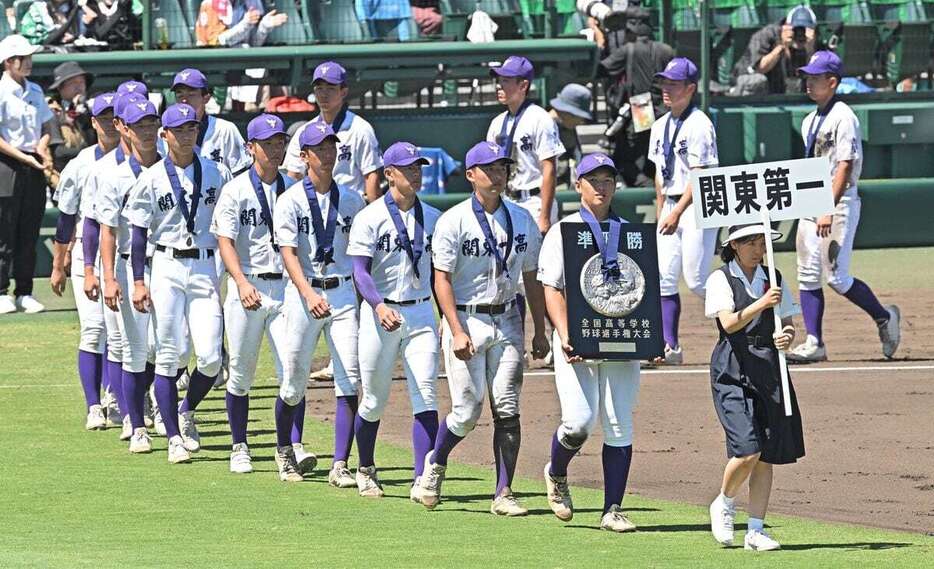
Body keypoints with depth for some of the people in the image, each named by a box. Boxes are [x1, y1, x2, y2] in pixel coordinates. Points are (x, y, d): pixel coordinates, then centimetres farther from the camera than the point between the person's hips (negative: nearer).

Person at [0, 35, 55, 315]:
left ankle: (25, 293, 12)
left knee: (29, 234, 7)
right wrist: (25, 158, -18)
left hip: (33, 168, 6)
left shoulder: (35, 91, 14)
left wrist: (42, 147, 1)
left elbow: (46, 126, 22)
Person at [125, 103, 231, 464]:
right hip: (167, 269, -1)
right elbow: (139, 233, 2)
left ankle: (187, 412, 20)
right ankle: (174, 437, 6)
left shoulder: (217, 174, 5)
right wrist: (138, 282, -4)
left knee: (210, 358, -7)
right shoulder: (151, 179, 0)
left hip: (206, 268, 1)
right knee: (168, 356, -1)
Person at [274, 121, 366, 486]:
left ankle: (340, 466, -8)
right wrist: (309, 294, -29)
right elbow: (288, 253, -14)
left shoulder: (351, 200, 8)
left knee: (349, 381, -8)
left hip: (344, 294, 3)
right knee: (294, 383, 4)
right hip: (304, 293, -3)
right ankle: (285, 452, 28)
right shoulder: (291, 201, -4)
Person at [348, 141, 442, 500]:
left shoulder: (432, 218, 8)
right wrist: (379, 306, -29)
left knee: (425, 396, -9)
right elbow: (360, 271, -13)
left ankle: (423, 481, -11)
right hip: (380, 314, -3)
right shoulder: (370, 218, -6)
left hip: (421, 312, 3)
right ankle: (365, 470, 29)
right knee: (375, 399, 7)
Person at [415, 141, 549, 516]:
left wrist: (540, 331, 10)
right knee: (468, 411, -6)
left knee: (507, 409, -3)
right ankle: (435, 463, 23)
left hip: (507, 321, 4)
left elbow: (532, 278, 13)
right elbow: (442, 279, -10)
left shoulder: (522, 220, 8)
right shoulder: (453, 221, -7)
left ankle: (504, 494, -1)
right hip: (466, 319, -4)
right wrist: (457, 331, -18)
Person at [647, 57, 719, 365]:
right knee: (664, 279, -2)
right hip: (670, 207, 8)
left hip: (697, 207, -8)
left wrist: (677, 213, -21)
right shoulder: (661, 126, 12)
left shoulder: (699, 125, -12)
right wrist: (660, 210, 16)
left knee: (696, 279, -9)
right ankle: (670, 346, -1)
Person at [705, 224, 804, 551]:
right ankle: (724, 505, 11)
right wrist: (760, 305, -30)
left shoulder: (774, 279, 13)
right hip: (733, 373, -5)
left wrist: (787, 337, -9)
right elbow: (729, 323, -15)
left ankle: (756, 530, 8)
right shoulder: (720, 280, -2)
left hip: (770, 373, 5)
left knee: (767, 456, 2)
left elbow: (787, 323, 14)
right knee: (748, 450, -16)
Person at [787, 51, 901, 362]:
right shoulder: (810, 121, 15)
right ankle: (814, 343, 6)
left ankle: (884, 317, 9)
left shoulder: (843, 117, -12)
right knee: (808, 275, 4)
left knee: (837, 277, -11)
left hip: (840, 204, -9)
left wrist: (829, 210, -26)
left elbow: (845, 166, -19)